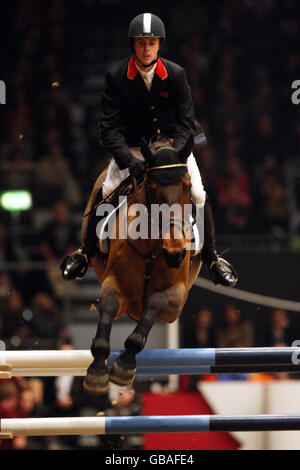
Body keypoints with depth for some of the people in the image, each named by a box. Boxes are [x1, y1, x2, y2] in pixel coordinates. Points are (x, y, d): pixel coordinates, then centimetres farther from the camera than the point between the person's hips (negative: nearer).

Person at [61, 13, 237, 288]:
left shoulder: (176, 75, -11)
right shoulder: (116, 76, -12)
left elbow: (185, 121, -9)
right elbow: (110, 126, -14)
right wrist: (128, 159, -29)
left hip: (173, 143, 0)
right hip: (132, 148, 0)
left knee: (199, 196, -16)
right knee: (105, 193, -19)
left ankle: (212, 258, 3)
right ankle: (86, 252, 0)